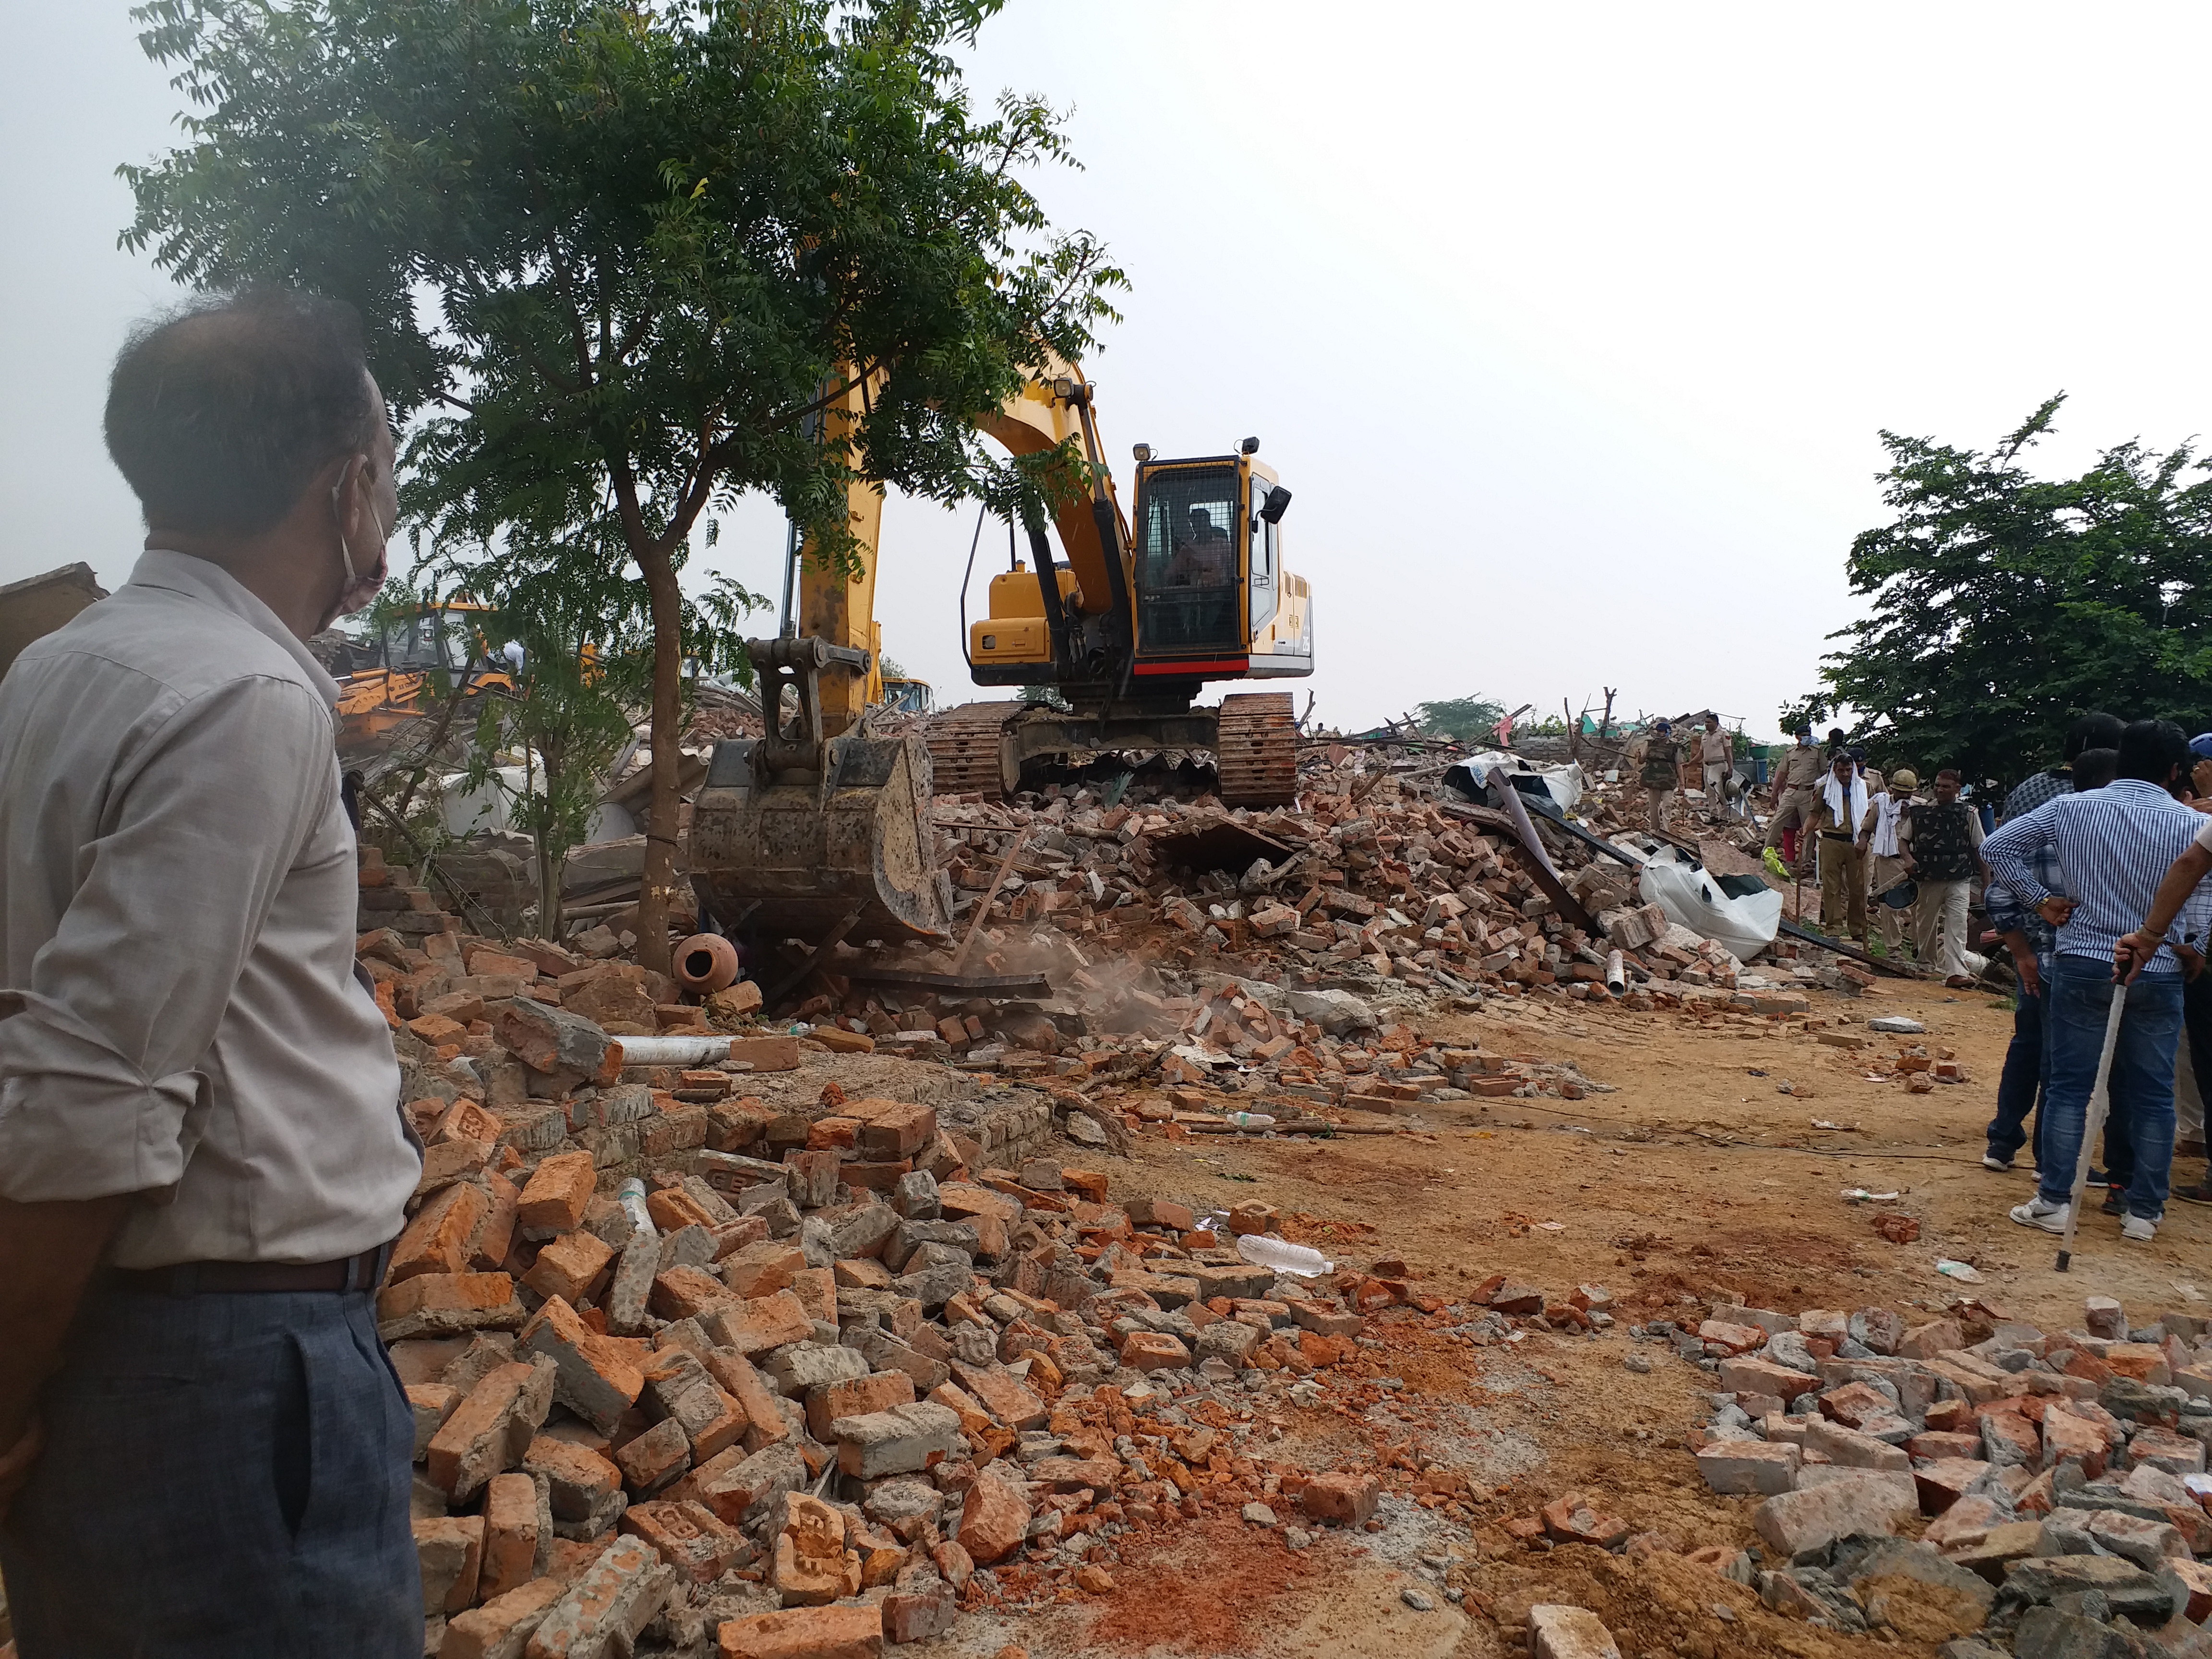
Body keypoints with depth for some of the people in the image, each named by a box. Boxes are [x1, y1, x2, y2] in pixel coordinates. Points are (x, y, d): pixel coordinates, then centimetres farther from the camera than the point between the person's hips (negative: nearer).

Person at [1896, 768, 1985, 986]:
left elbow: (1980, 850, 9)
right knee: (1925, 925, 12)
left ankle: (1956, 971, -20)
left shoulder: (1969, 814, 4)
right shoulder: (1920, 812, 5)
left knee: (1957, 925, -13)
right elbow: (1903, 840, 12)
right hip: (1928, 880, 2)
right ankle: (1926, 967, 30)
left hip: (1959, 881, -2)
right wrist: (1908, 858, -10)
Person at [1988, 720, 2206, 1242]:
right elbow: (2198, 916, -7)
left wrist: (2040, 900, 3)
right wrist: (2173, 945, 10)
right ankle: (2144, 1213, 16)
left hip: (2081, 967, 0)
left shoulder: (2072, 808, -2)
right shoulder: (2193, 825, -6)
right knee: (2152, 1095, 10)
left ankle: (2053, 1202, 7)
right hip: (2158, 976, 0)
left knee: (2069, 1086, 6)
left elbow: (1997, 847, -1)